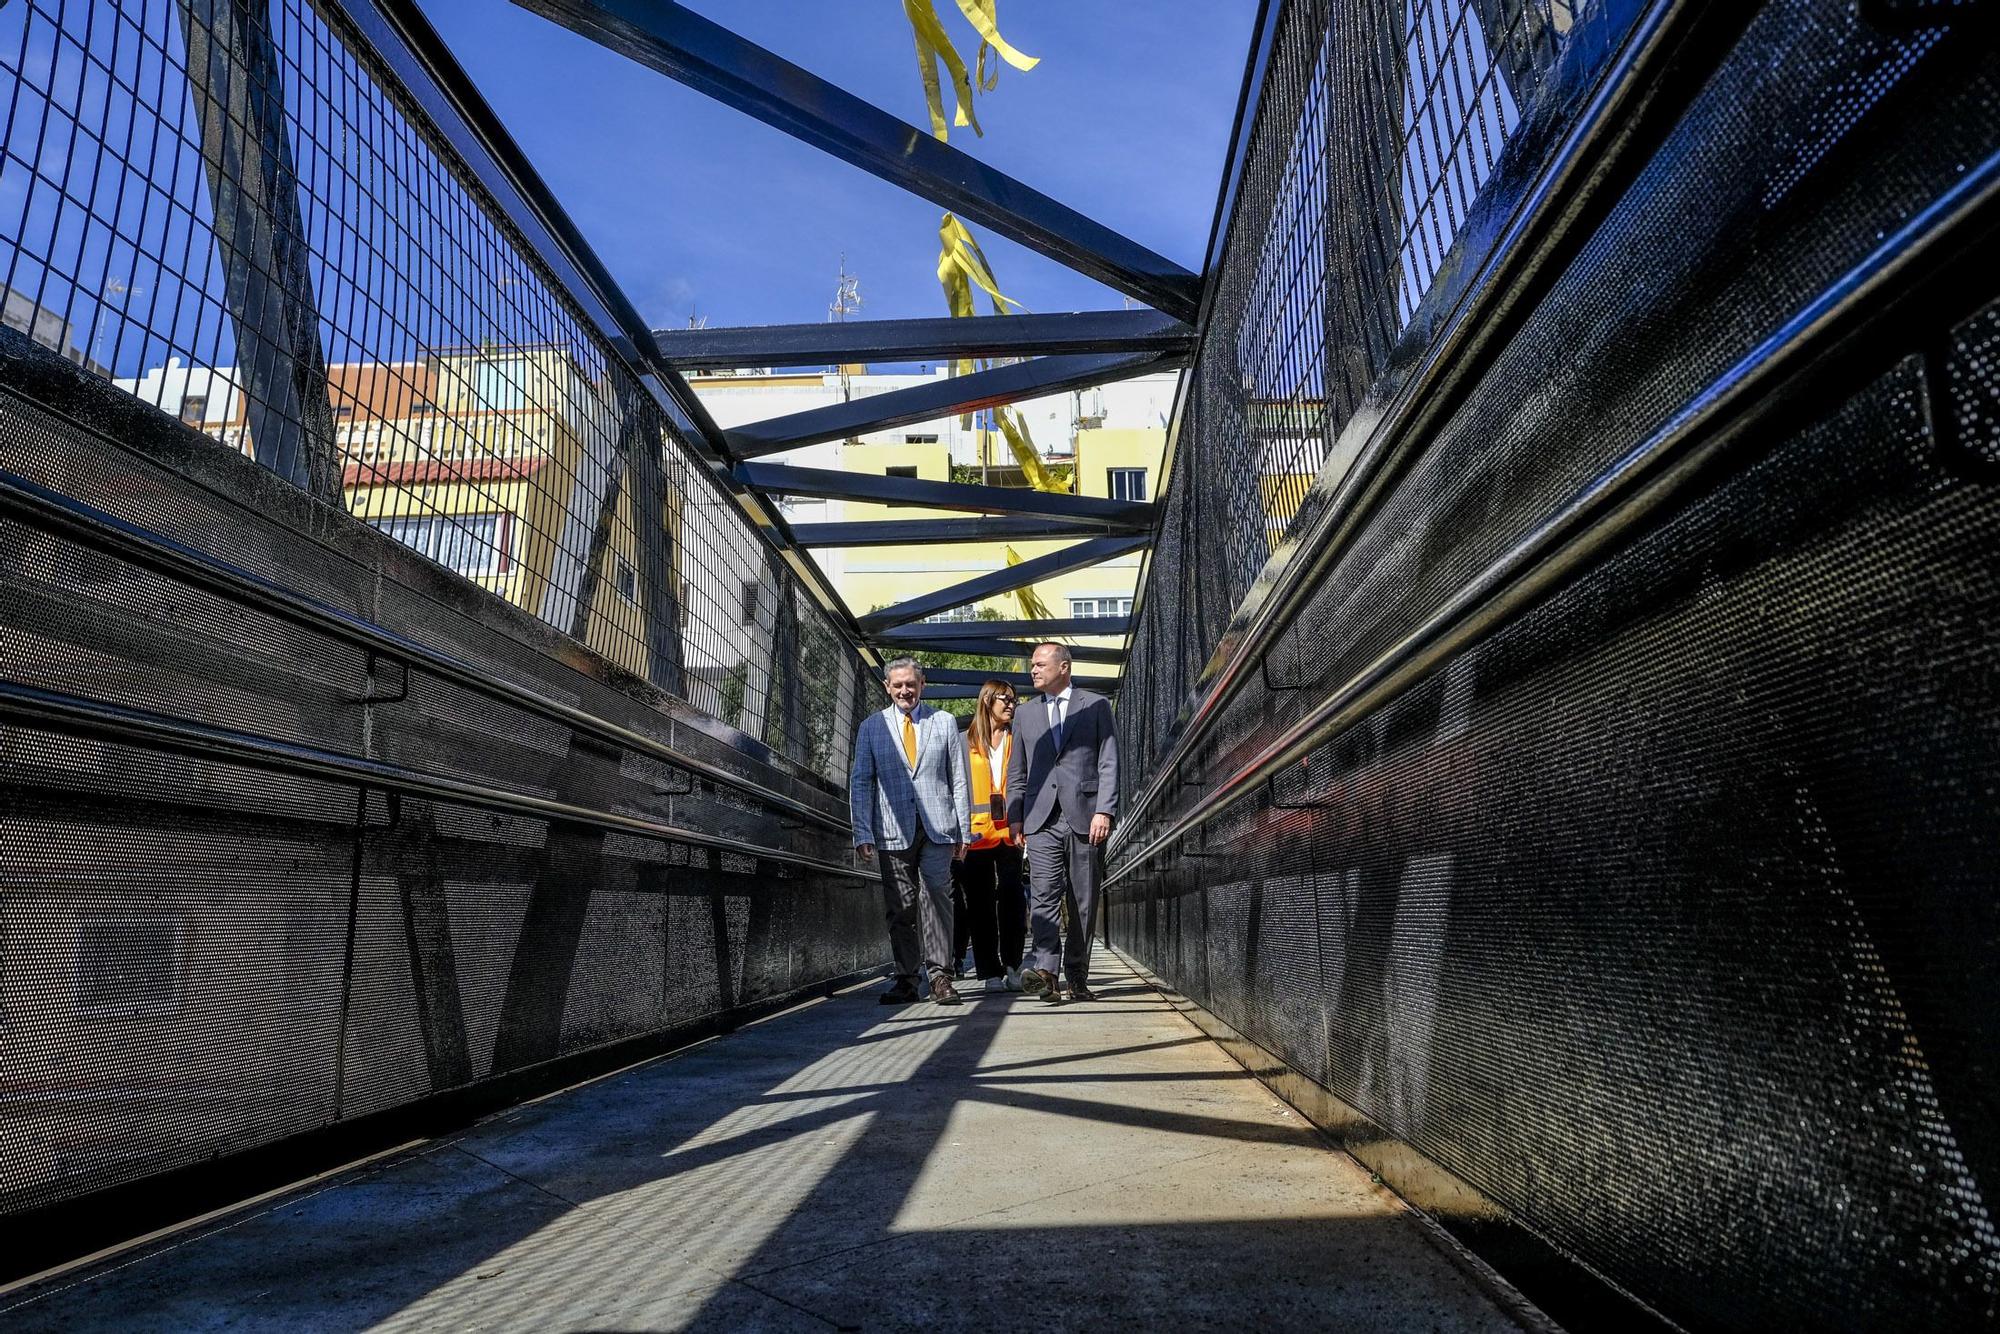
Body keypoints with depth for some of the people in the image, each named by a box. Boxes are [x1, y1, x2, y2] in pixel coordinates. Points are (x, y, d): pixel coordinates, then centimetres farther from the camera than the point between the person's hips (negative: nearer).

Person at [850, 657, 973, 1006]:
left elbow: (959, 779, 10)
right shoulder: (871, 726, 11)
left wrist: (963, 831, 4)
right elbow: (860, 782, 7)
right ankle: (906, 980, 9)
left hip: (937, 828, 0)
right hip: (893, 830, 0)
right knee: (900, 909, 1)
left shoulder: (945, 723, 11)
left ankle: (939, 976, 0)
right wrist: (863, 833, -2)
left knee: (937, 899, -6)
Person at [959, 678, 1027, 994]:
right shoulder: (966, 742, 9)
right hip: (977, 832, -1)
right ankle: (991, 972, 8)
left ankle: (1011, 965, 8)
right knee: (981, 903, 2)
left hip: (1010, 830, 1)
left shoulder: (1017, 740, 13)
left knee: (1012, 897, -6)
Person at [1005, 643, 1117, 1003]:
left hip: (1085, 817, -2)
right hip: (1043, 818, 2)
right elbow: (1016, 771, 18)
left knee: (1084, 902, 2)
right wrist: (1014, 814, 8)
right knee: (1043, 896, -12)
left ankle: (1077, 977, 10)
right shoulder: (1025, 713, 18)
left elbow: (1109, 763, 2)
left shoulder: (1096, 706, 8)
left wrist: (1104, 811, -9)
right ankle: (1044, 971, -19)